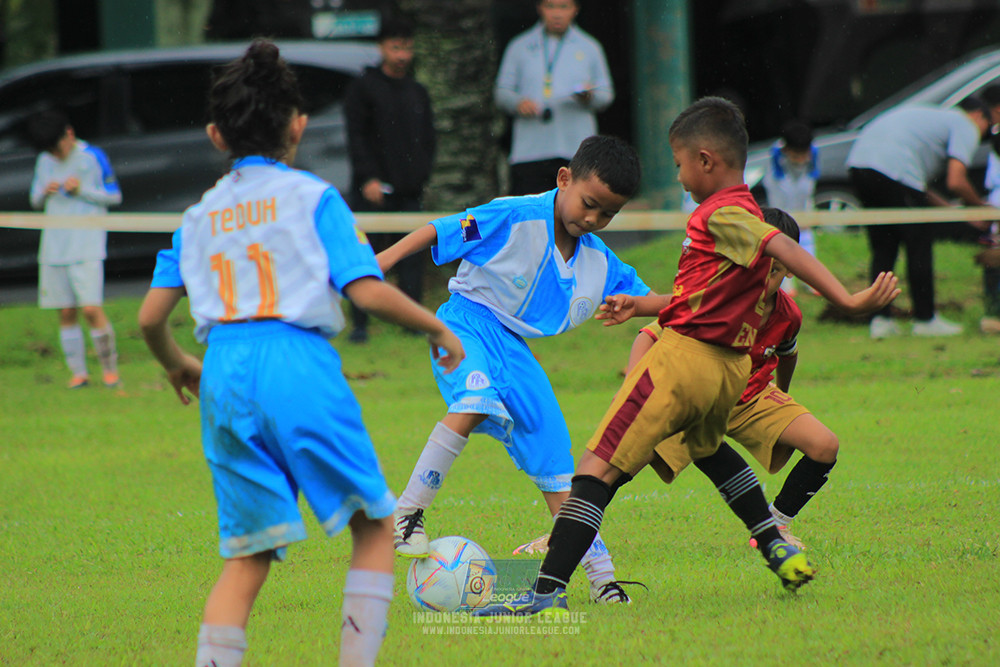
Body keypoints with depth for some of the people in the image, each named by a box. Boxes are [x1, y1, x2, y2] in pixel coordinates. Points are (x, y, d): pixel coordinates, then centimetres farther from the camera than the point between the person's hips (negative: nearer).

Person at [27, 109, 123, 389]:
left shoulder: (93, 157, -3)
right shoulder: (45, 161, 11)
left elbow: (115, 196, 0)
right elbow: (35, 200, 17)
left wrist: (82, 190, -14)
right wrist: (45, 192, -6)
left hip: (87, 248, -5)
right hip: (54, 248, 5)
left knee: (91, 309, -12)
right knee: (66, 313, 3)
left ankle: (110, 367, 3)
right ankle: (78, 372, 10)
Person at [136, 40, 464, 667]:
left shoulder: (199, 215, 17)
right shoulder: (313, 197, 4)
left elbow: (151, 316, 13)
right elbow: (369, 291, -6)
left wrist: (178, 366, 34)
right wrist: (438, 329, 10)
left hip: (224, 376, 4)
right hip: (298, 364, -4)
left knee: (248, 554, 9)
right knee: (375, 526, 8)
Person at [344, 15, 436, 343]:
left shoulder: (418, 93, 16)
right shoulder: (363, 88, 1)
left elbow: (429, 140, 21)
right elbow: (356, 137, -5)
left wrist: (422, 174, 7)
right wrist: (369, 178, -13)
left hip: (410, 192, 4)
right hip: (373, 191, -4)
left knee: (411, 256, 2)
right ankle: (360, 323, -2)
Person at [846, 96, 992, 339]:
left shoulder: (932, 116, 34)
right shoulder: (967, 127, 9)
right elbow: (956, 182, -5)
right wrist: (980, 205, 13)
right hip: (895, 170, -8)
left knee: (883, 248, 16)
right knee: (919, 247, 4)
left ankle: (881, 319, 14)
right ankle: (925, 319, 11)